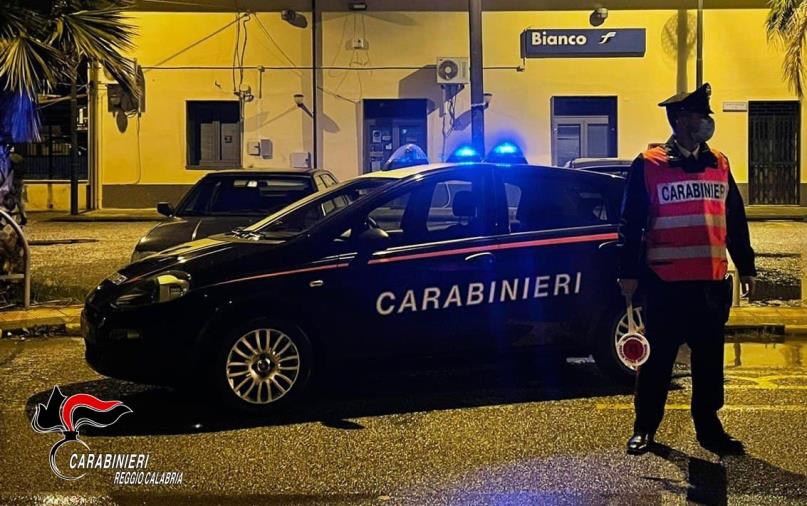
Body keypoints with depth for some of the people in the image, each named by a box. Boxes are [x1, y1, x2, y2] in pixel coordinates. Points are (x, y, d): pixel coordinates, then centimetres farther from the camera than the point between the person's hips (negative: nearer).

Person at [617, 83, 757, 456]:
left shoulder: (719, 164, 10)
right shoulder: (648, 166, -4)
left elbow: (736, 221, 16)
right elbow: (630, 224, -4)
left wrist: (746, 267, 16)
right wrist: (628, 273, -7)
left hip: (711, 284, 4)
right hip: (665, 284, -4)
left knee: (709, 361, 11)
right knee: (657, 360, 5)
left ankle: (708, 427, 24)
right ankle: (644, 428, 18)